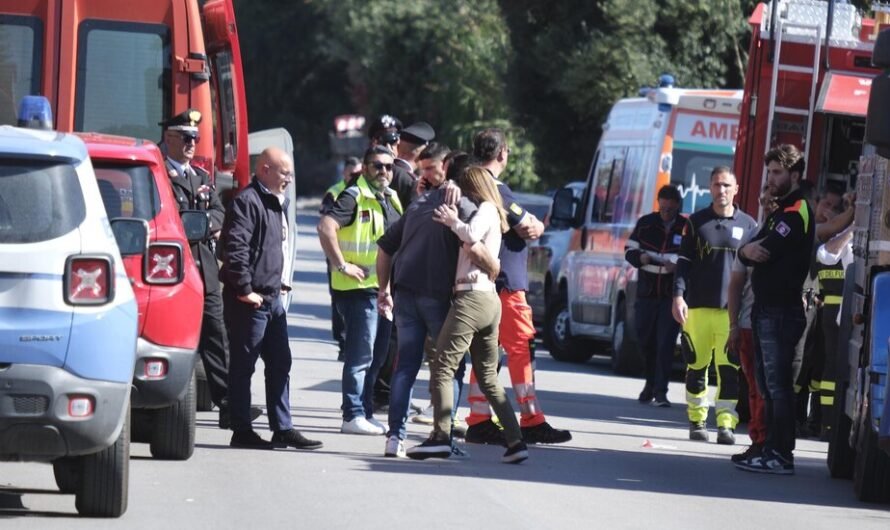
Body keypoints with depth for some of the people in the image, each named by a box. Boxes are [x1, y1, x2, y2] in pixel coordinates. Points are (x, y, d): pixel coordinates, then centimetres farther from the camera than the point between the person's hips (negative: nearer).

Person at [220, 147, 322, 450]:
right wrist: (244, 289, -23)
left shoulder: (278, 203, 17)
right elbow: (235, 247, -23)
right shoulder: (248, 201, -14)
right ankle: (241, 431, 3)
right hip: (250, 300, -10)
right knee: (243, 365, -2)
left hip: (272, 297, 10)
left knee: (280, 363, 12)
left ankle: (282, 428, 17)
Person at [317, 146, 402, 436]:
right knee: (361, 355, -8)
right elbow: (326, 227, -25)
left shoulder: (392, 199, 15)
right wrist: (342, 266, -23)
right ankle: (353, 416, -4)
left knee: (377, 356, 13)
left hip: (384, 288, 9)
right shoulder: (354, 197, -11)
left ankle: (366, 412, 21)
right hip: (359, 287, -9)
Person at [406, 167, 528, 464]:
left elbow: (471, 235, -22)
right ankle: (515, 441, 6)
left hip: (471, 297, -10)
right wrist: (454, 221, 11)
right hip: (490, 300, 10)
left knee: (442, 366, -9)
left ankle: (441, 437, -17)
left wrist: (453, 222, -6)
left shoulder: (486, 209, -4)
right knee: (488, 377, 12)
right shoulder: (494, 214, 24)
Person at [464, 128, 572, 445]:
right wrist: (537, 225, 9)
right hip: (505, 283, -9)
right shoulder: (496, 190, -16)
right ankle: (531, 422, -5)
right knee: (520, 348, -5)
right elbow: (529, 229, -13)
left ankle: (479, 421, 9)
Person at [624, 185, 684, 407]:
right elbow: (629, 249, 11)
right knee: (646, 340, 10)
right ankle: (651, 383, 30)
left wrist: (678, 267, -20)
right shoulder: (645, 224, 5)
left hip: (672, 295, -3)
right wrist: (639, 258, -11)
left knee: (666, 343, -8)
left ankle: (660, 391, -7)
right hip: (647, 291, 3)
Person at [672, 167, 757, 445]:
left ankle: (726, 424, -9)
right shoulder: (697, 222, 9)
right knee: (697, 366, 6)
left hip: (734, 308, -1)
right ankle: (697, 421, 17)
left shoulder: (748, 225, 8)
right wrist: (678, 296, -6)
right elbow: (684, 262, 6)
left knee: (729, 368, -8)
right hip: (698, 307, 1)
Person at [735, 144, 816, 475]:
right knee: (768, 385, 13)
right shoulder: (779, 211, 21)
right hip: (766, 308, 10)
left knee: (777, 384, -10)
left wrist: (752, 249, 4)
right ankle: (769, 448, 19)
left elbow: (766, 250, -18)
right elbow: (752, 251, 14)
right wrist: (747, 251, -10)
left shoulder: (797, 212, -10)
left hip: (782, 309, -10)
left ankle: (781, 456, -11)